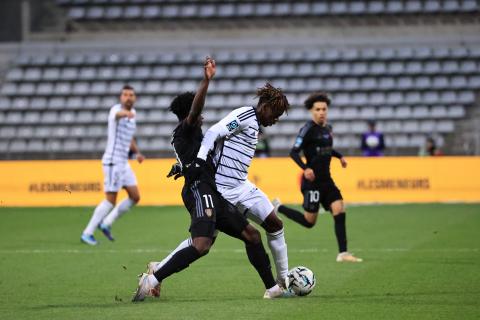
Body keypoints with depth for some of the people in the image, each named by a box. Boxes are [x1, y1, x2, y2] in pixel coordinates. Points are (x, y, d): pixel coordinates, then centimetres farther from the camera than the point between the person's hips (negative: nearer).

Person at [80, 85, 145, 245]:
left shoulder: (132, 113, 14)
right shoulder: (116, 109, -12)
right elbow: (118, 114, -41)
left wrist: (137, 152, 14)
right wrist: (126, 113, -63)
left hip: (123, 163, 8)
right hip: (113, 161, -8)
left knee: (135, 197, 6)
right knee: (111, 200, -8)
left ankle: (106, 223, 14)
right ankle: (87, 233, -1)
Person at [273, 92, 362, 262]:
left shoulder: (327, 128, 11)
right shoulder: (308, 129, -13)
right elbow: (294, 152, -16)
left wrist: (339, 156, 16)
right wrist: (305, 168, -30)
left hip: (326, 180, 7)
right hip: (312, 180, -7)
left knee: (339, 210, -8)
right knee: (309, 221, -1)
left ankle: (343, 253, -7)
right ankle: (279, 208, 22)